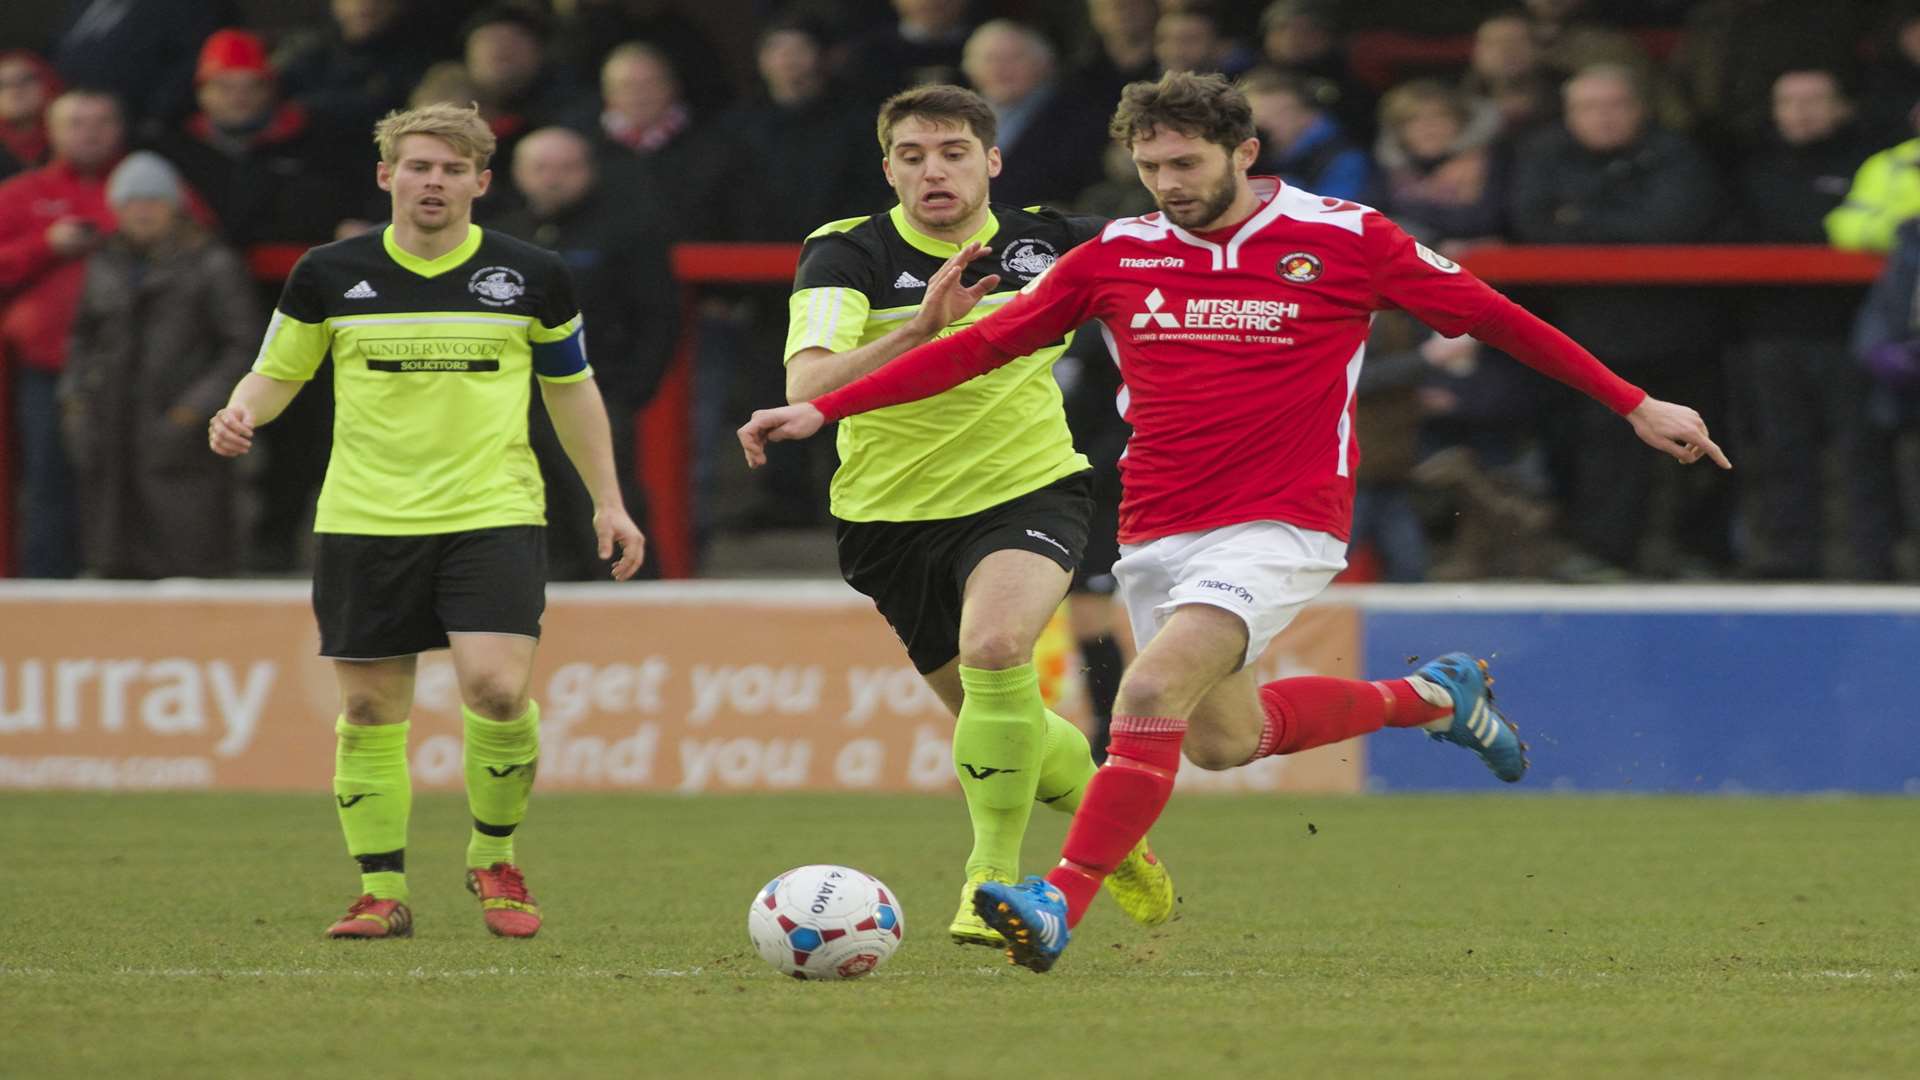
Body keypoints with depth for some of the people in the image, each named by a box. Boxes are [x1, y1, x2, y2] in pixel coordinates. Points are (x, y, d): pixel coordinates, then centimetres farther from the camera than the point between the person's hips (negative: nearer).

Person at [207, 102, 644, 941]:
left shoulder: (532, 277, 3)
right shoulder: (329, 276, 2)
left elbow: (571, 389, 15)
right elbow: (278, 371, 11)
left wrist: (608, 501, 13)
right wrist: (243, 410, -11)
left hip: (493, 516, -1)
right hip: (364, 520, 1)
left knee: (497, 689, -17)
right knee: (369, 708, 2)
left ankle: (494, 860, 6)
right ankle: (382, 892, 14)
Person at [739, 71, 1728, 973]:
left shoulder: (1344, 239, -4)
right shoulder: (1116, 256, 4)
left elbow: (1491, 317, 4)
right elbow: (983, 344, 9)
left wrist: (1635, 406, 4)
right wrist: (822, 409, 3)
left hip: (1278, 527, -6)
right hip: (1155, 535, 6)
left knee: (1151, 692, -25)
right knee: (1224, 739, 16)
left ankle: (1063, 901, -23)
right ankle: (1429, 696, 39)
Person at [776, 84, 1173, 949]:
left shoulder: (1052, 245, -5)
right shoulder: (844, 257, -14)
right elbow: (809, 385, -30)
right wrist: (920, 328, -43)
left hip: (1028, 492, -1)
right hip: (891, 514, 1)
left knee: (994, 649, -30)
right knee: (994, 721, 11)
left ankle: (995, 872, -16)